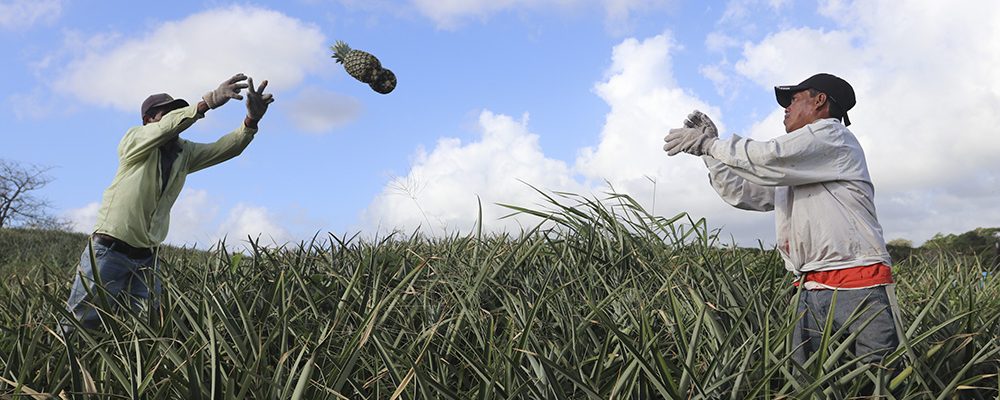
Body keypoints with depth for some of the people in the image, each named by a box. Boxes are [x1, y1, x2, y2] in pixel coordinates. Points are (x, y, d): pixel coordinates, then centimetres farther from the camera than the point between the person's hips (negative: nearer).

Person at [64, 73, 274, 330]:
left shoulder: (185, 153, 8)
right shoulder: (134, 139, -6)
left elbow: (226, 149, -6)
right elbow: (169, 125, -26)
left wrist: (251, 120, -25)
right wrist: (208, 102, -40)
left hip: (146, 258, 5)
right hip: (109, 249, -5)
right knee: (82, 322, 0)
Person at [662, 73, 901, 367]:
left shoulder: (832, 134, 0)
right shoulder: (791, 174, 26)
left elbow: (768, 158, -13)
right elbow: (742, 193, 23)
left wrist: (708, 143, -3)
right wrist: (709, 150, 16)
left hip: (858, 287, -7)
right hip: (811, 294, 8)